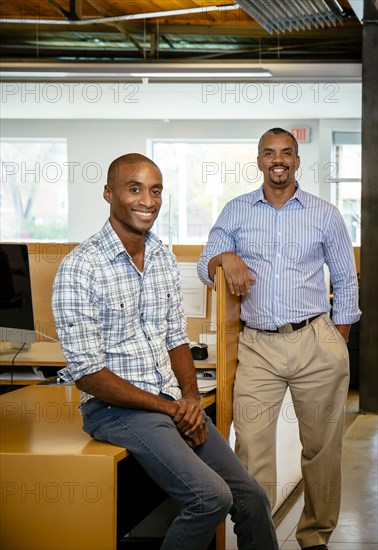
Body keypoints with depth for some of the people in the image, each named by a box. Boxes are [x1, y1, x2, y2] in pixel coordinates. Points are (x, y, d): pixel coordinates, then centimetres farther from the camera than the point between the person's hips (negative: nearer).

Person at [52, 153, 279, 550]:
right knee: (211, 496, -22)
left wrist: (191, 398, -3)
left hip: (174, 402, 7)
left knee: (251, 497, -1)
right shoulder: (81, 269, -14)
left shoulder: (164, 259, 8)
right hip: (116, 408, -7)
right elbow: (88, 374, -16)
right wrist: (168, 408, -14)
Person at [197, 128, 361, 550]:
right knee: (251, 448, -7)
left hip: (316, 344, 0)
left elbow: (345, 282, 13)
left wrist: (339, 346, 7)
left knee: (321, 446, 4)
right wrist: (226, 257, -11)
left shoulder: (325, 215, 9)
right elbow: (205, 267, 12)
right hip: (257, 346, 0)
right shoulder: (236, 211, 11)